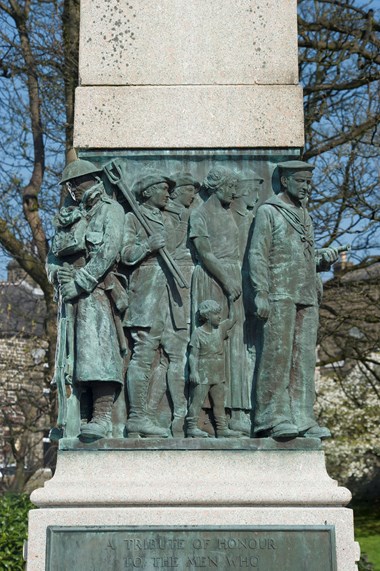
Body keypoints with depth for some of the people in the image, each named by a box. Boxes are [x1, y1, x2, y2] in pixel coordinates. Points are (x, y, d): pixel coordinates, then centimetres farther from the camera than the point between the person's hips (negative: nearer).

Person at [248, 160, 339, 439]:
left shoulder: (306, 216, 23)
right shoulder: (269, 211, 2)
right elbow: (258, 255, -5)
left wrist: (324, 258, 6)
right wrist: (261, 294, -14)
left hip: (307, 297, 7)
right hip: (280, 295, -7)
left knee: (305, 357, 3)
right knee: (277, 354, -10)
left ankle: (301, 418, 5)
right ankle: (273, 417, -8)